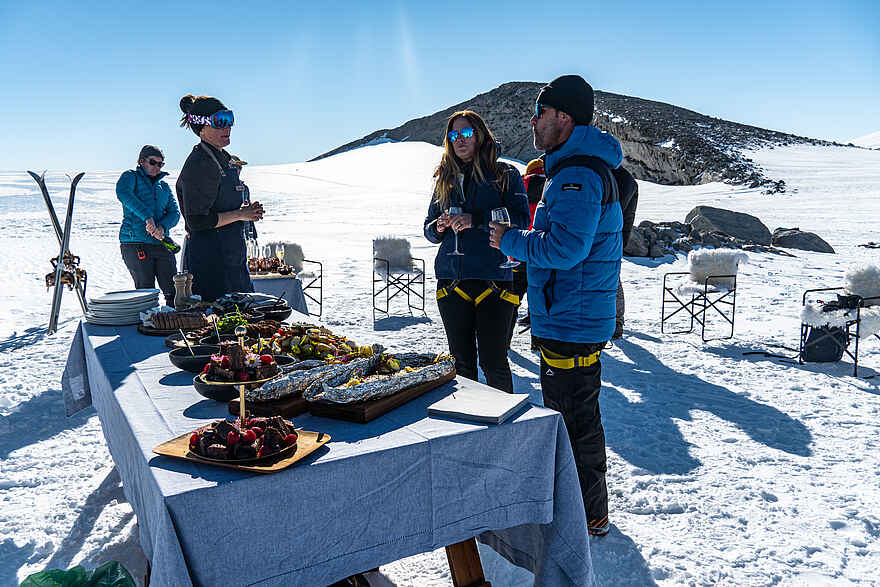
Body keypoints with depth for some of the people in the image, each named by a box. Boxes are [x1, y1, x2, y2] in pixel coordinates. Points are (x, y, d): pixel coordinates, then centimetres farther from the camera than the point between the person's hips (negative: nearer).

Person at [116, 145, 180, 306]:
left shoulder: (164, 186, 22)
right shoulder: (131, 176, 6)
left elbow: (174, 212, 9)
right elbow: (123, 193, -17)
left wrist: (163, 227, -14)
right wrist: (147, 216, -28)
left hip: (161, 243, 5)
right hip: (135, 243, -5)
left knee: (174, 291, 0)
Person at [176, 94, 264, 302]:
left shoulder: (225, 159, 14)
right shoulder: (200, 164, -15)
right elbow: (197, 222, -19)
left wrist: (248, 211, 7)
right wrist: (240, 214, -14)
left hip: (232, 257, 10)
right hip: (209, 259, -10)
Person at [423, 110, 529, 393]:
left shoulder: (505, 174, 3)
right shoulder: (445, 179, 16)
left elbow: (521, 220, -9)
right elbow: (429, 227, 20)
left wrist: (476, 220, -19)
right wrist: (439, 228, -4)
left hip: (492, 279, -4)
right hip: (451, 281, 4)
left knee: (494, 363, -1)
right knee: (461, 362, 13)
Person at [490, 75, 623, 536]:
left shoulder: (577, 176, -19)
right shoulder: (577, 168, 17)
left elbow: (564, 249, -27)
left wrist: (510, 242, -14)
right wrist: (524, 242, 11)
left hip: (571, 321, -11)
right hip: (569, 319, 11)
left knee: (575, 419, 1)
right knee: (568, 412, 22)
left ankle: (588, 515, 16)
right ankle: (579, 504, 38)